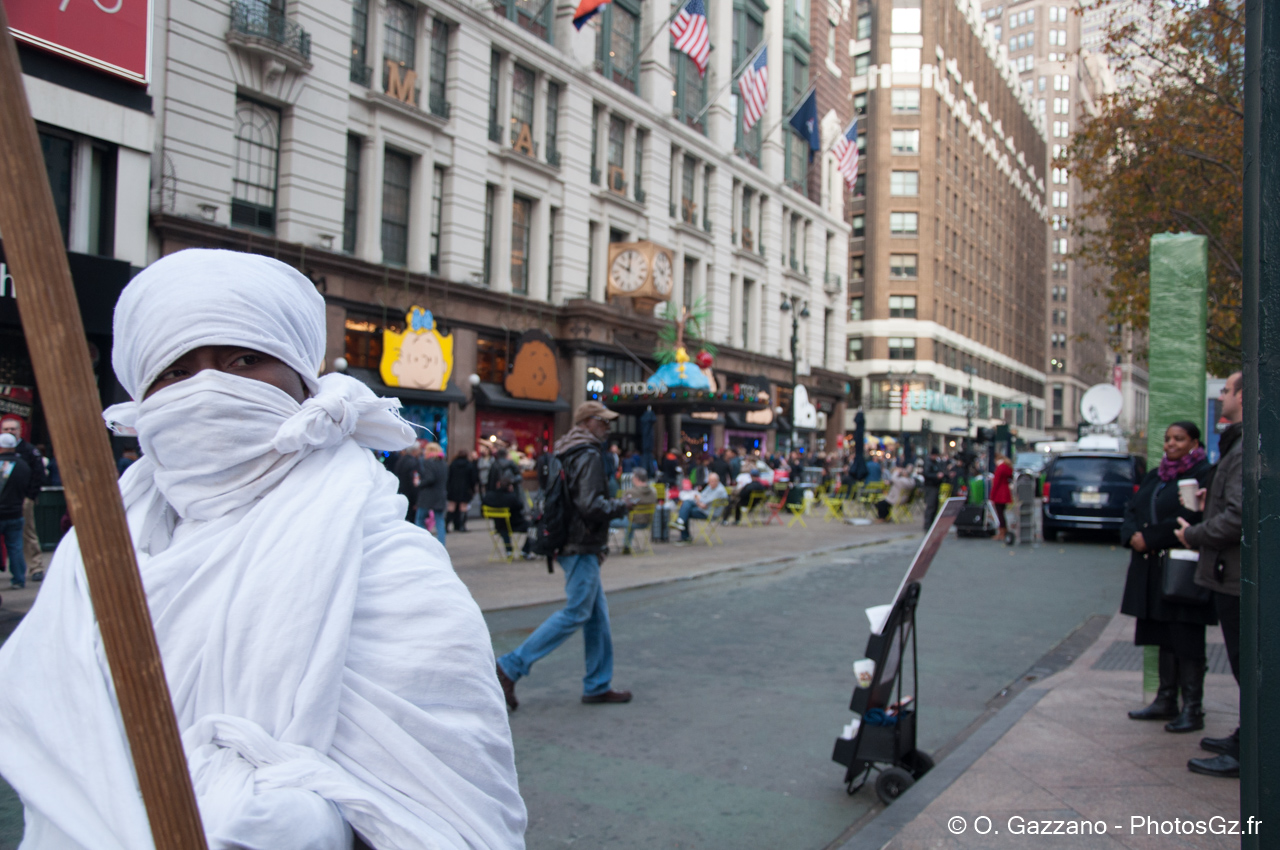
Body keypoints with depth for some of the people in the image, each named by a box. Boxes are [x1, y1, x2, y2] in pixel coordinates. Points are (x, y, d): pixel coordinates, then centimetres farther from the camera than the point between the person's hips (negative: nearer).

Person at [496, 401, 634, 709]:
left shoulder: (564, 454, 14)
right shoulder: (589, 455, -15)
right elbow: (591, 505, -25)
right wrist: (621, 506, -8)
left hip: (570, 543, 10)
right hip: (583, 546, -10)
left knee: (597, 614, 13)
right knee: (576, 613, -6)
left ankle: (598, 686, 19)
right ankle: (512, 667, -5)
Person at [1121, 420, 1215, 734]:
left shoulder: (1203, 475, -8)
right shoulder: (1154, 476, 17)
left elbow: (1191, 518, -18)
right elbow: (1132, 510, 13)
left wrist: (1149, 538, -15)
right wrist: (1133, 536, -7)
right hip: (1153, 569, 8)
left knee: (1186, 640, -3)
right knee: (1165, 638, 12)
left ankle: (1192, 709, 3)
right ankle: (1166, 701, 20)